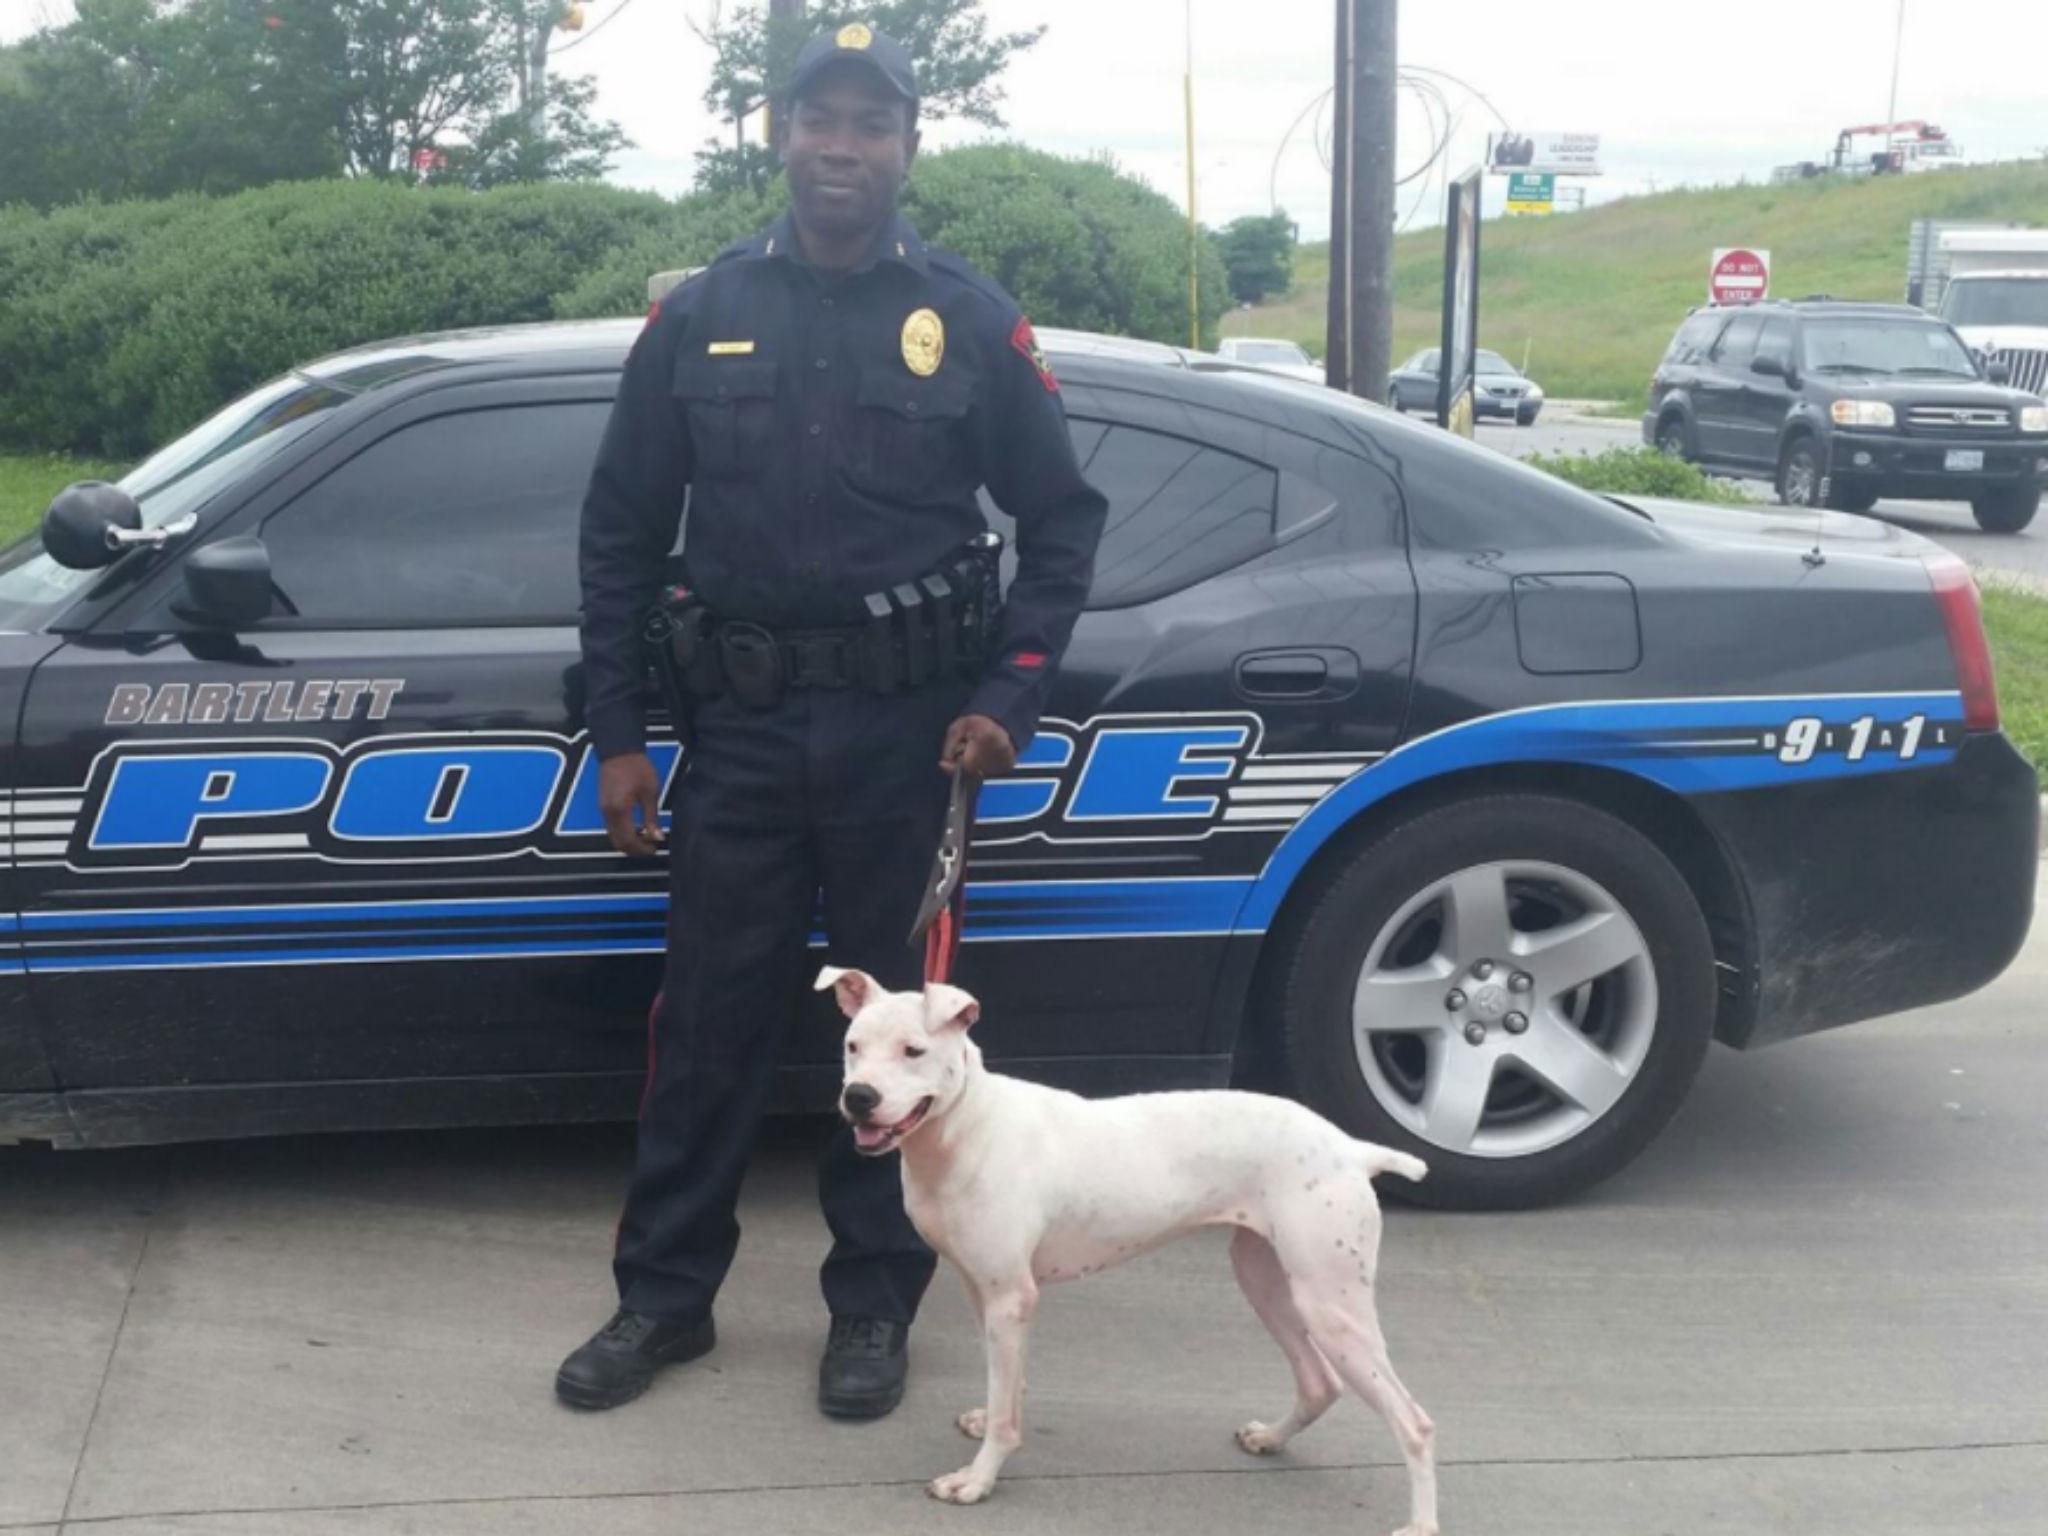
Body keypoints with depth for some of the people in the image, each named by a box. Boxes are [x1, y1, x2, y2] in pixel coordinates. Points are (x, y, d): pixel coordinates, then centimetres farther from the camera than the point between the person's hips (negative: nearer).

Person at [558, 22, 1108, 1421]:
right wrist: (618, 734, 3)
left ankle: (875, 1303, 22)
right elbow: (623, 534, 7)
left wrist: (1008, 700, -6)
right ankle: (665, 1294, 22)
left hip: (906, 726, -1)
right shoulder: (701, 318, 5)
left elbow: (1063, 518, 5)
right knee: (709, 1018, 7)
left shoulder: (970, 321, 2)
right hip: (741, 724, 1)